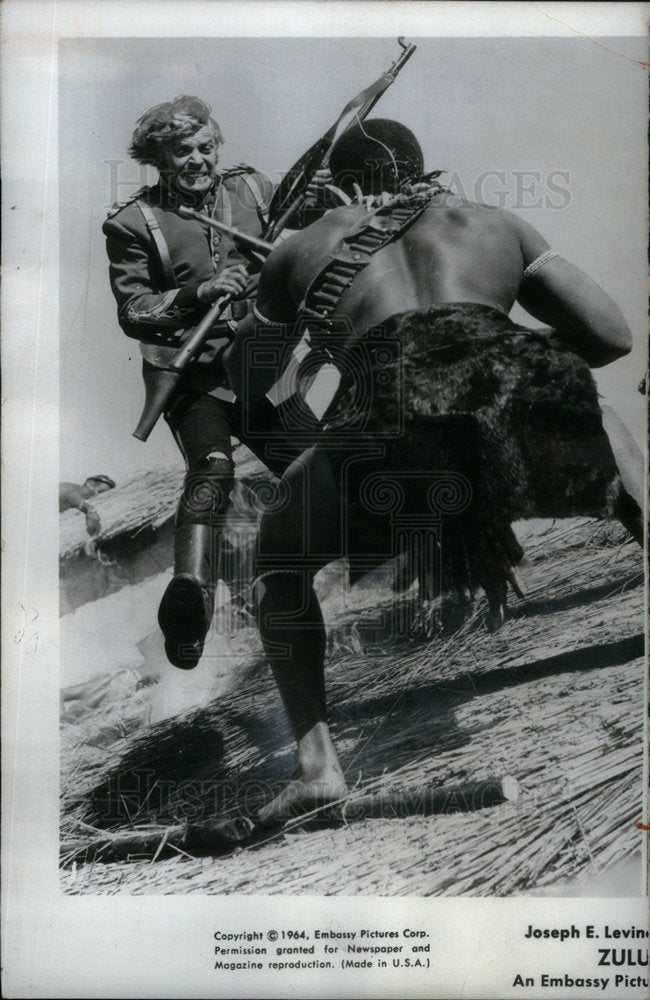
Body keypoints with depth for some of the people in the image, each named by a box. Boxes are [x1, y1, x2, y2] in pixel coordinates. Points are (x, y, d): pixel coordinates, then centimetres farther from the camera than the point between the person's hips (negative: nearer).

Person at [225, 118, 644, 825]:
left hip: (390, 433, -1)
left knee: (279, 552, 29)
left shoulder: (301, 252, 28)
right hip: (533, 421, 2)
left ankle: (317, 760, 16)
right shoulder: (496, 224, 29)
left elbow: (244, 386, 37)